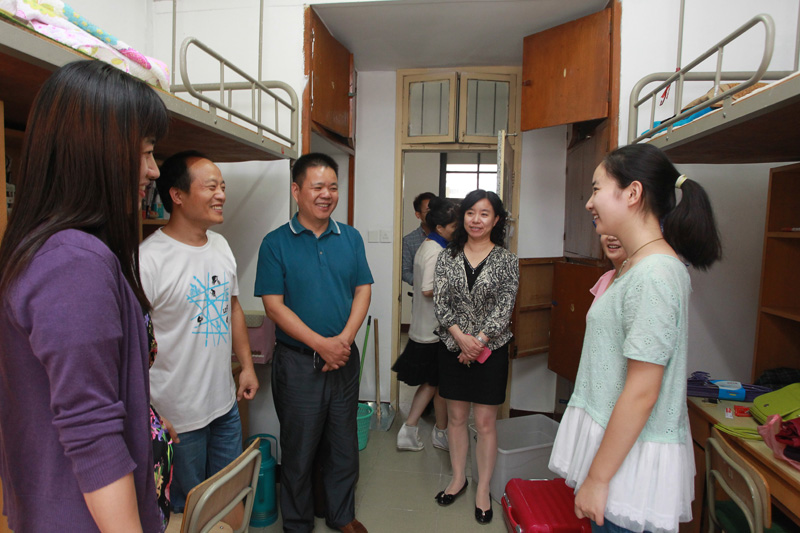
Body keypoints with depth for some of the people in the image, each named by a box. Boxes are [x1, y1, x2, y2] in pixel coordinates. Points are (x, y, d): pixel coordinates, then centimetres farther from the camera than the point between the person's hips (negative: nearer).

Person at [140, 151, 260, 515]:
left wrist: (247, 365, 12)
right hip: (177, 415, -6)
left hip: (226, 403, 7)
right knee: (185, 510, 16)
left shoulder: (221, 245, 4)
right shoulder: (149, 258, -21)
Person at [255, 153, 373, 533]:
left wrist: (344, 338, -13)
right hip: (297, 362, -3)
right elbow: (274, 305, -11)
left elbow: (363, 291, 2)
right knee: (299, 448, 12)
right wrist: (321, 344, -18)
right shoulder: (276, 243, -6)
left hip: (344, 358, 4)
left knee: (343, 443, 17)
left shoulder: (351, 238, 4)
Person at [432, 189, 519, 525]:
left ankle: (483, 489, 26)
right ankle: (458, 478, 35)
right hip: (452, 347, 2)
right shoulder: (448, 257, 1)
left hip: (490, 349, -2)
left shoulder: (507, 260, -3)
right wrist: (461, 337, -16)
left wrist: (478, 342, -15)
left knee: (485, 421, 7)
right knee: (456, 417, 15)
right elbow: (439, 302, -4)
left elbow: (504, 308, -8)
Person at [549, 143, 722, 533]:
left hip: (633, 457, -9)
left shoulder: (654, 274, -22)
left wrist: (597, 479, -18)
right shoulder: (635, 266, 9)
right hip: (617, 440, 9)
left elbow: (641, 393, -22)